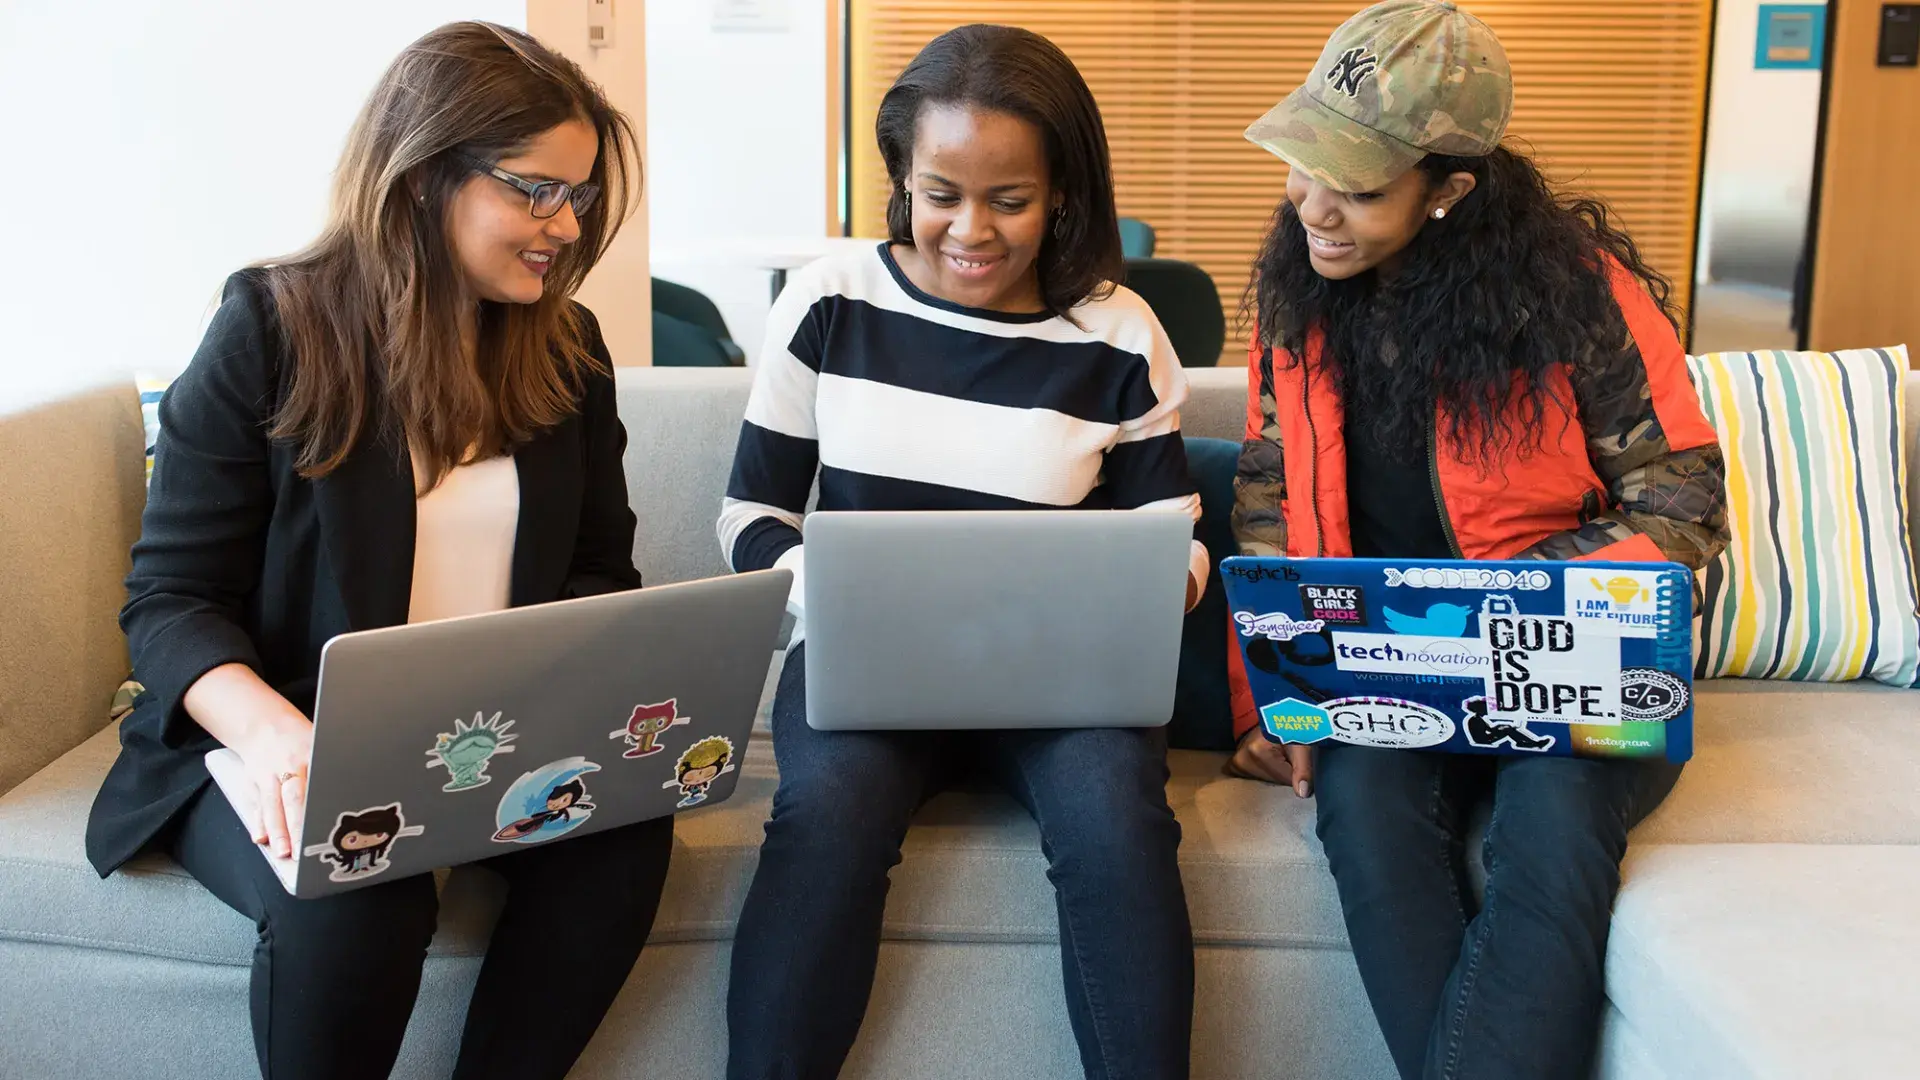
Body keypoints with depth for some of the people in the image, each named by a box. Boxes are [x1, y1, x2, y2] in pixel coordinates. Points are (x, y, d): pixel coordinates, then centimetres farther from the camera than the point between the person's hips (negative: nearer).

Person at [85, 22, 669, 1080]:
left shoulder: (566, 348, 7)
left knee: (627, 828, -27)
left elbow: (600, 568, 10)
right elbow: (169, 601, -9)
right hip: (294, 743, -3)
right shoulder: (270, 330, -7)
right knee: (353, 896, -34)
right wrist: (272, 733, -30)